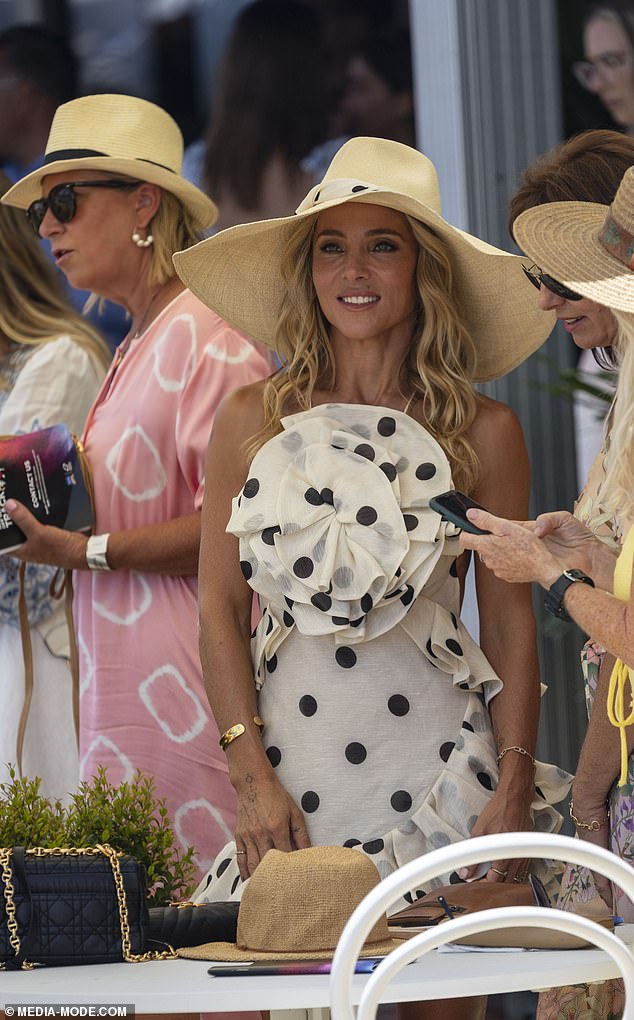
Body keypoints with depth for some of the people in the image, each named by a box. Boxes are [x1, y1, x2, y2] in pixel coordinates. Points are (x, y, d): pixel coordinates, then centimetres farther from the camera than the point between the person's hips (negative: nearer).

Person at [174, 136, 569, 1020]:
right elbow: (220, 610, 6)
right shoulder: (253, 420, 6)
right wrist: (251, 776, -4)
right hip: (292, 758, 1)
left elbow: (512, 623, 4)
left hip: (434, 765, -1)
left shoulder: (481, 432, 3)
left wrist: (514, 789, -5)